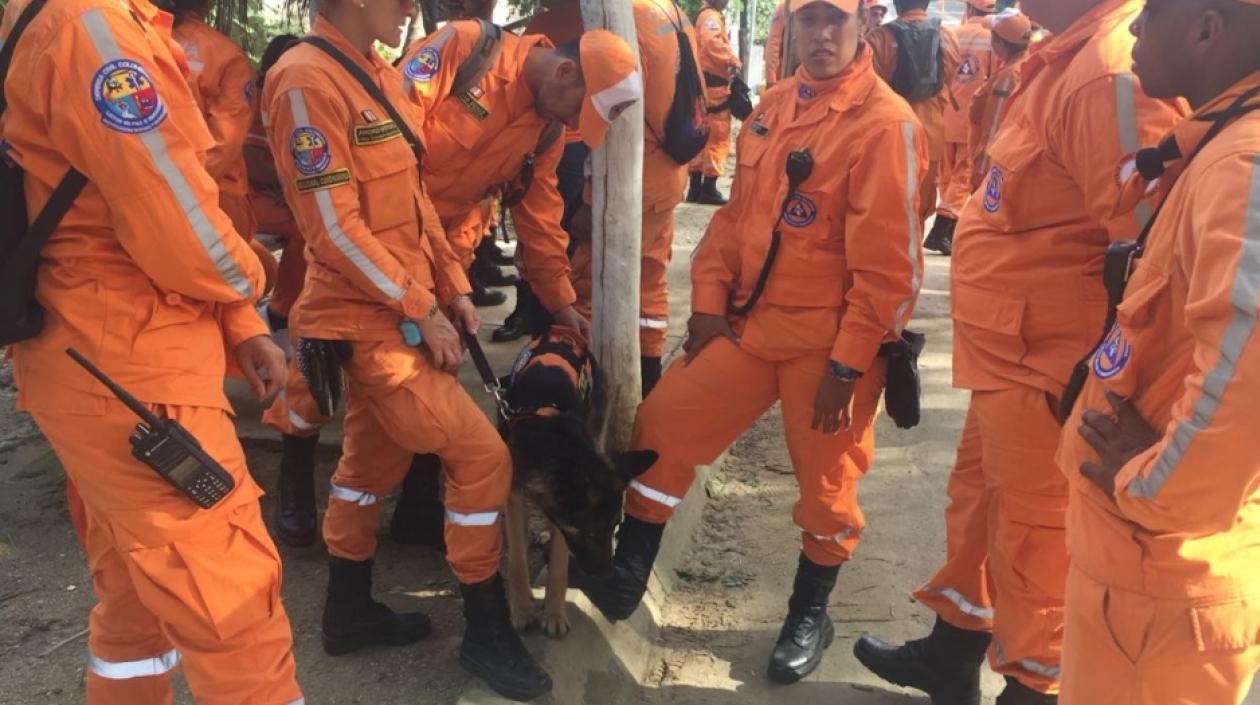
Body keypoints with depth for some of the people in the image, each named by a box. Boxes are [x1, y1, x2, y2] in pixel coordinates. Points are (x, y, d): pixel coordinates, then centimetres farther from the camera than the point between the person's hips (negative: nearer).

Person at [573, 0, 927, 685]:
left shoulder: (885, 123, -14)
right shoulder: (773, 106, 8)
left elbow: (888, 266, -16)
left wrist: (847, 366, -16)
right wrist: (710, 301, 4)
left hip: (828, 342, -6)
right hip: (749, 322, 6)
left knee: (825, 482, 9)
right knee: (663, 422, 5)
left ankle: (809, 615, 34)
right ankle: (625, 576, 22)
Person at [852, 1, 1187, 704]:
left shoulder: (1114, 73, -21)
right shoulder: (1068, 57, 10)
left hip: (1045, 365, -10)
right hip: (1012, 353, 10)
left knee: (1033, 533, 6)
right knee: (977, 499, 22)